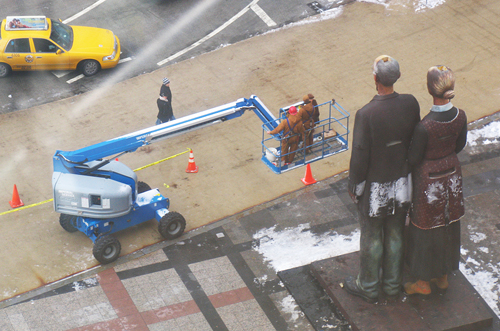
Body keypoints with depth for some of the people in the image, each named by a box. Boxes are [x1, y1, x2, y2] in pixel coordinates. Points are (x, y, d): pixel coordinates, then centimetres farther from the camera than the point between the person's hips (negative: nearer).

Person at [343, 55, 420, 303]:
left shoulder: (365, 115, -29)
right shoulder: (410, 103, -14)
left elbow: (359, 158, -21)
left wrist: (354, 186, -4)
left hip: (375, 187, -4)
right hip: (403, 181, 5)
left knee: (371, 238, 14)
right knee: (396, 234, 21)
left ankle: (368, 287, 33)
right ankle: (392, 285, 38)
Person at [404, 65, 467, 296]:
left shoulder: (424, 127, -33)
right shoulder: (460, 116, -15)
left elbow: (413, 159, -20)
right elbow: (460, 145, 2)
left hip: (429, 179, -5)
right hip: (452, 174, 5)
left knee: (426, 228, 15)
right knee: (448, 225, 23)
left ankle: (423, 282, 32)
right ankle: (443, 277, 41)